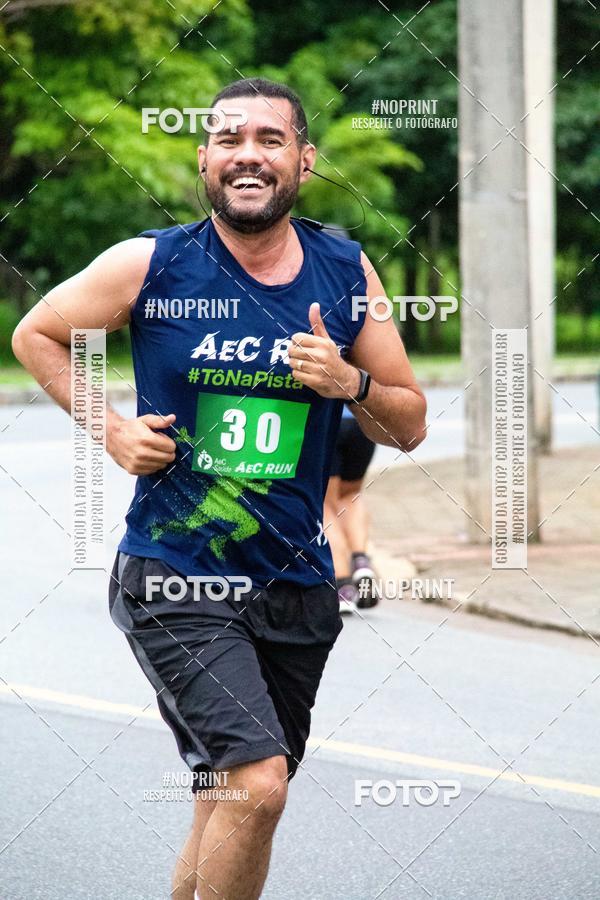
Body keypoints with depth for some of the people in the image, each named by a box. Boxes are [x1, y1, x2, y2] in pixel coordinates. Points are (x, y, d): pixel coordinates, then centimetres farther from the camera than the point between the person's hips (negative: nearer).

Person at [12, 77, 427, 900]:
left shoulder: (346, 274, 4)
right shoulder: (152, 265, -5)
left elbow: (409, 425, 10)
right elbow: (36, 335, 11)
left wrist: (351, 384, -10)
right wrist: (111, 429, -2)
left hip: (296, 586, 4)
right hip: (175, 581, -4)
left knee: (229, 808, 12)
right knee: (256, 785, -21)